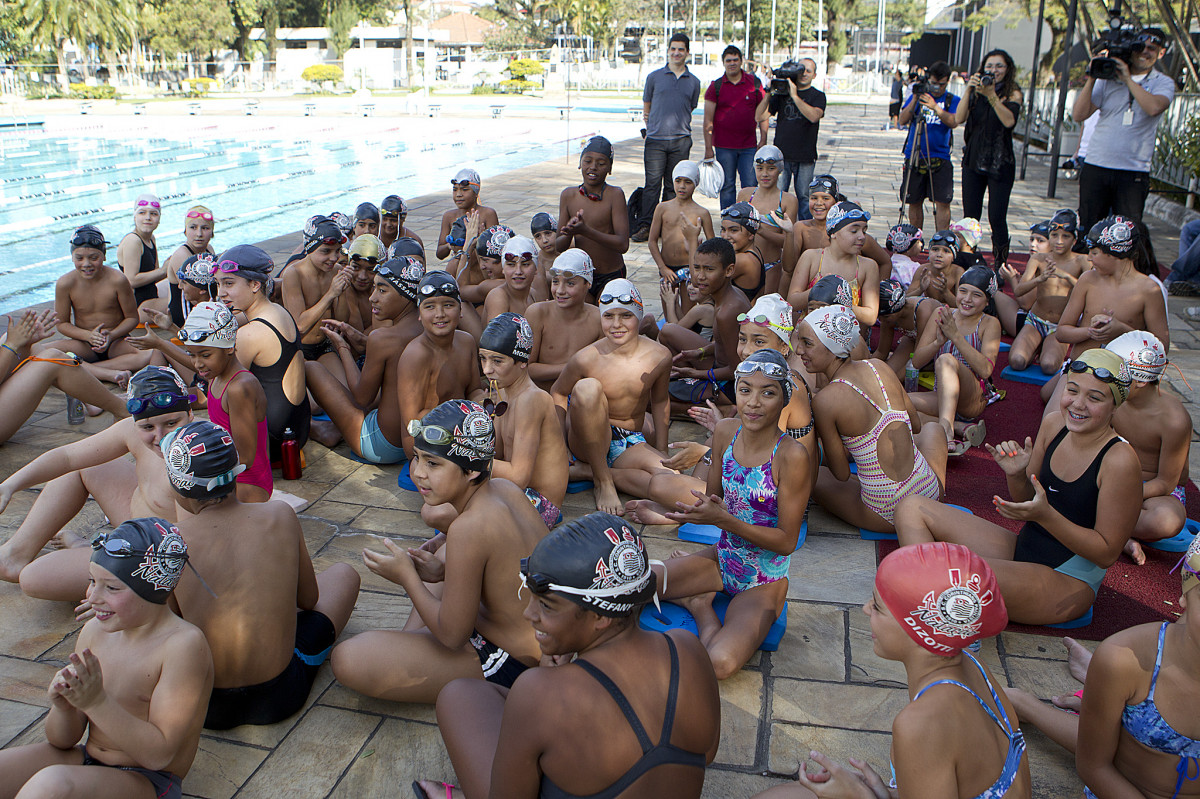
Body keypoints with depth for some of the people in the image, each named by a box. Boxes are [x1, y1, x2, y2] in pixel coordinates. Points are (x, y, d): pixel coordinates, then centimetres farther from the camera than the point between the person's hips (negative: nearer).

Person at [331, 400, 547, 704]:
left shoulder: (469, 528, -29)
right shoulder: (503, 488, -4)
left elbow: (453, 635, -20)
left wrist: (406, 576, -10)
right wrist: (446, 570, 0)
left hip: (509, 663, -9)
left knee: (348, 660, -20)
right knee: (443, 551, 33)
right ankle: (409, 640, 24)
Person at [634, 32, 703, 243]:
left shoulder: (694, 82, 10)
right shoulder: (654, 77, 7)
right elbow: (646, 107, 15)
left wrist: (678, 126, 13)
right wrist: (652, 127, 9)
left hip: (681, 140, 2)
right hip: (655, 139, -1)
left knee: (674, 186, 5)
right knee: (652, 183, -6)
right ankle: (645, 225, -4)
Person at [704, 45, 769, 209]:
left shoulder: (754, 83, 5)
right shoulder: (716, 86, 2)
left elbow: (762, 113, 9)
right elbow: (708, 120, 1)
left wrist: (763, 140, 2)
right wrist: (708, 148, -5)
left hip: (749, 146, 1)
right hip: (724, 146, -1)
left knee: (750, 186, -2)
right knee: (727, 186, 5)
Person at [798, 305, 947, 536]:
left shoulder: (825, 401, -19)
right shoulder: (880, 367, -3)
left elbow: (841, 474, -8)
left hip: (887, 517, -5)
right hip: (930, 494, 6)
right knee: (932, 429, 36)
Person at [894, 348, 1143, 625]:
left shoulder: (1119, 460, -19)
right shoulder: (1054, 424, 0)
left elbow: (1107, 554, -16)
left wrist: (1045, 515, -28)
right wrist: (1016, 475, -11)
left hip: (1067, 583, -8)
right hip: (1022, 551, 8)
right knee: (912, 508, -2)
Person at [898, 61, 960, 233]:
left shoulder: (952, 100, 6)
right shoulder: (917, 96, 9)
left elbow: (953, 122, -12)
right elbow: (902, 121, -1)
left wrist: (935, 107, -24)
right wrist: (915, 99, -13)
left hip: (940, 159, -1)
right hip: (914, 157, 1)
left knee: (942, 202, -8)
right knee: (914, 202, 5)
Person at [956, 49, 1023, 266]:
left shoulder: (1013, 94, -2)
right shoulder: (976, 92, 8)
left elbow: (1009, 120, -21)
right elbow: (959, 119, -7)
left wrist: (991, 95, -26)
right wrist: (969, 90, -15)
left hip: (1000, 164, -3)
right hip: (973, 160, 3)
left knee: (996, 218, -6)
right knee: (970, 217, 5)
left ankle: (1000, 265, 5)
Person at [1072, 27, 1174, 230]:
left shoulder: (1163, 83, 6)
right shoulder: (1108, 78, 8)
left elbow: (1154, 107, -18)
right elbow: (1078, 115, 0)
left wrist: (1128, 79, -12)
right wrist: (1092, 78, -7)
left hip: (1134, 173, -1)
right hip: (1096, 167, 1)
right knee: (1087, 230, 5)